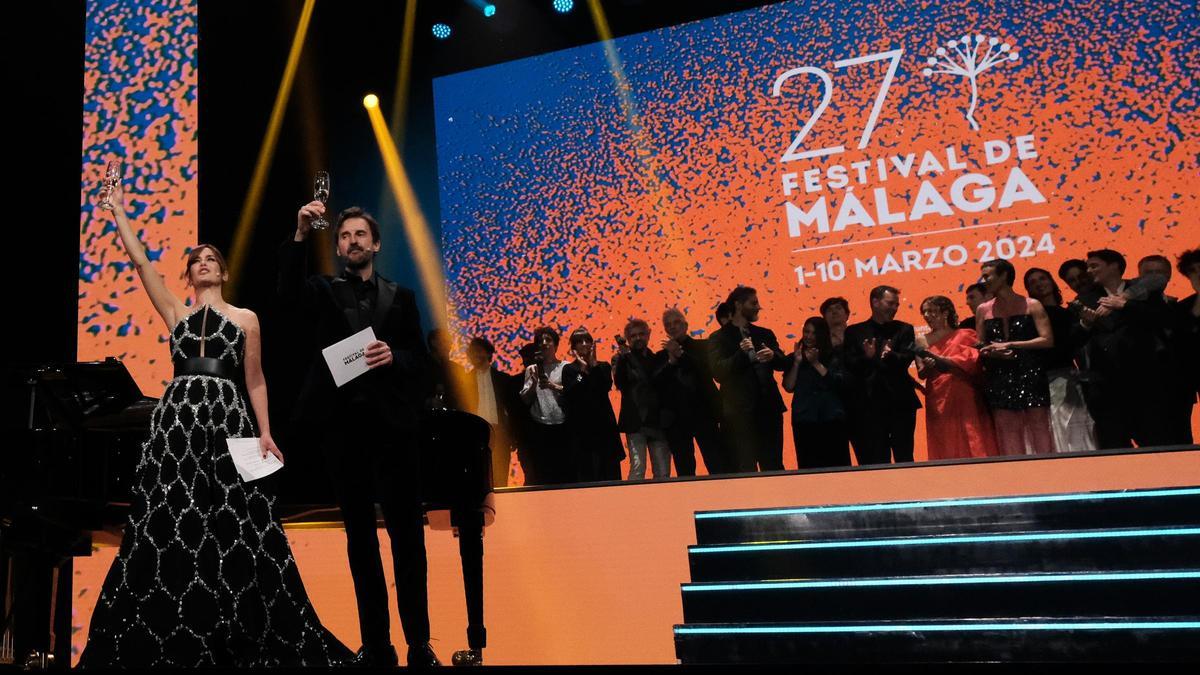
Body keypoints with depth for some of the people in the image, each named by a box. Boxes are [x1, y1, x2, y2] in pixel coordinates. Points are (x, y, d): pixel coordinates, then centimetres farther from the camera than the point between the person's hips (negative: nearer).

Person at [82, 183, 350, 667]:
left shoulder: (246, 319, 12)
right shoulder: (176, 313, 16)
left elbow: (255, 382, 9)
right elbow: (140, 262, 11)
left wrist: (265, 432, 0)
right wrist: (118, 212, 16)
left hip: (227, 419, -2)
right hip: (178, 418, 2)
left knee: (234, 527, -5)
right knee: (168, 524, -4)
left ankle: (247, 638, 4)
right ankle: (169, 639, 5)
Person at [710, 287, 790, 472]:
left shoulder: (765, 334, 17)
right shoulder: (720, 337, 2)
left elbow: (784, 364, 11)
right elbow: (718, 372, -9)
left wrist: (773, 356, -11)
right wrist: (741, 353, -21)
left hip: (769, 408, 4)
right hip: (740, 412, -4)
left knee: (774, 467, 7)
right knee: (745, 469, -4)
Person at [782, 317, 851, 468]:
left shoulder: (834, 356, 9)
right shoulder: (795, 357, 11)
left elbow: (839, 383, -6)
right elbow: (788, 387, 2)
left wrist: (816, 363, -7)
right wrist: (797, 362, -6)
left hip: (832, 419, -1)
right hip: (804, 420, 1)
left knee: (836, 464, -3)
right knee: (808, 465, -1)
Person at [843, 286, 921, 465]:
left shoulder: (904, 329, 10)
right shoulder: (854, 332, 8)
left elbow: (906, 359, -5)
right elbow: (850, 365, -2)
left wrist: (890, 355, -26)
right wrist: (866, 357, -22)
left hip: (900, 403, 0)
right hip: (870, 405, 0)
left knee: (904, 458, 4)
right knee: (876, 461, 4)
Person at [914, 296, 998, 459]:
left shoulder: (965, 335, 5)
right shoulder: (922, 340, 10)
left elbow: (971, 360, -7)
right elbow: (921, 373, 7)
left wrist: (939, 360, -13)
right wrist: (928, 367, -15)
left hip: (965, 398, -2)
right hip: (938, 401, 2)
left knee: (972, 445, -3)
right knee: (943, 449, 1)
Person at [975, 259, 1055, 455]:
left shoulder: (1031, 305, 1)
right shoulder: (983, 310, 10)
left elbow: (1047, 340, -8)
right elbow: (980, 348, 12)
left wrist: (1010, 345, -12)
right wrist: (993, 353, -11)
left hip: (1029, 374, -3)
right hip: (998, 378, 3)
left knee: (1039, 425, -2)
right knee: (1006, 430, 1)